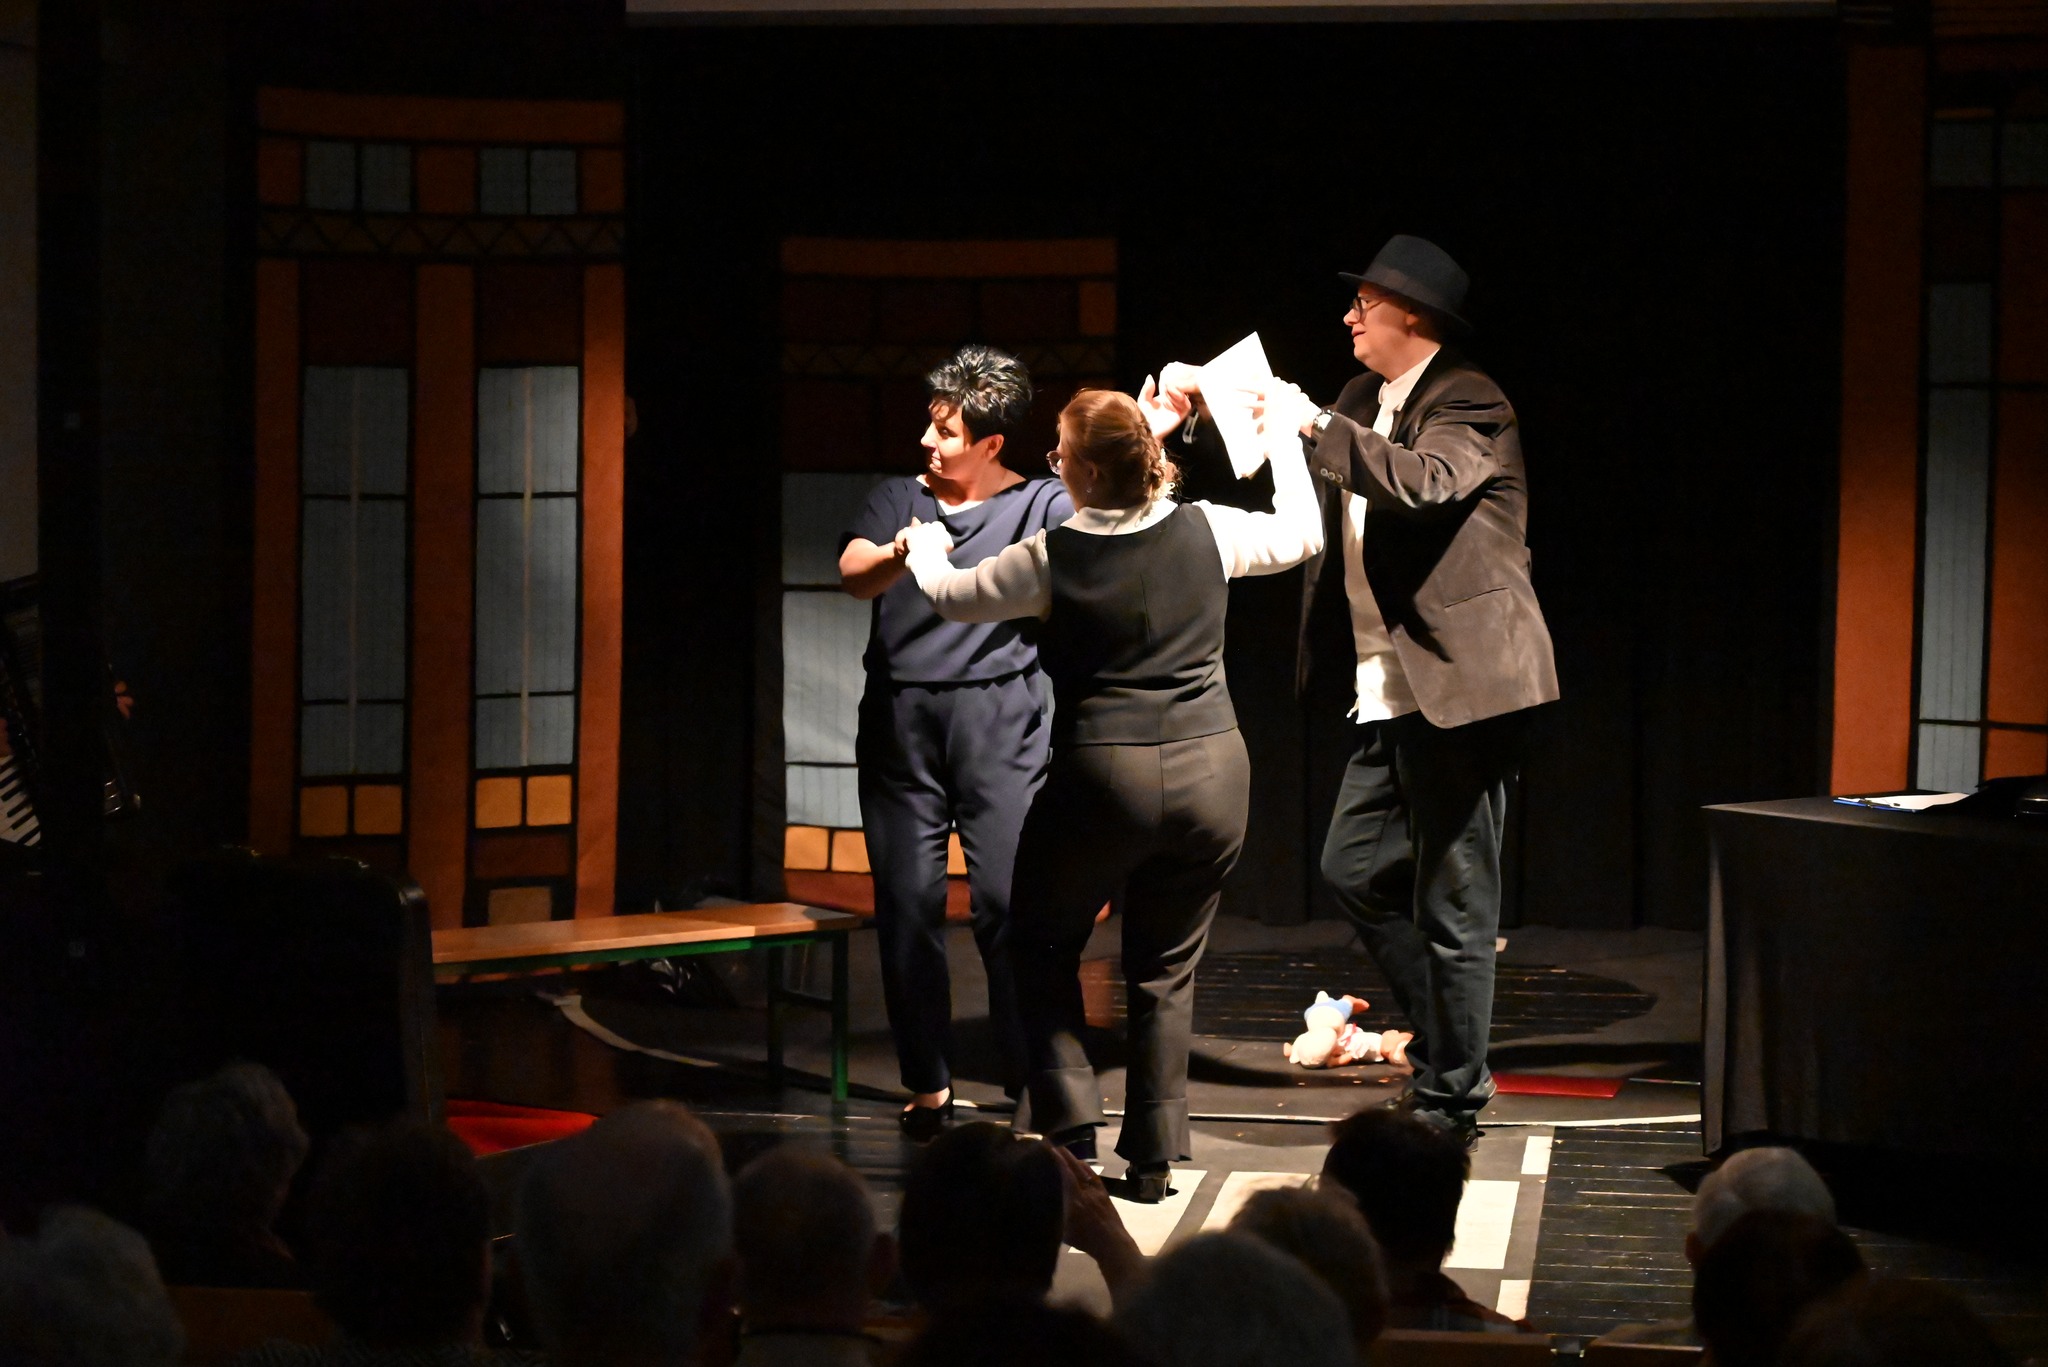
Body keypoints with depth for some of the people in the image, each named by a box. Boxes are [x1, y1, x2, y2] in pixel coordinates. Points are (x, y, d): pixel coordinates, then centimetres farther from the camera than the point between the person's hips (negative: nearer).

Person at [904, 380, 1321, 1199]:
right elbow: (1301, 536, 17)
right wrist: (1282, 443, 30)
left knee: (1042, 947, 17)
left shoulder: (1050, 559, -8)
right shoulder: (1206, 532, -3)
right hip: (1211, 771, 3)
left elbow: (951, 598, 10)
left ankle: (1070, 1126, 8)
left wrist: (925, 546, 32)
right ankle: (1153, 1156, 11)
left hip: (1103, 775, -3)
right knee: (1166, 971, 12)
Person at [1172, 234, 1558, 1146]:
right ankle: (1448, 1045, 24)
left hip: (1457, 686, -9)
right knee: (1353, 867, 13)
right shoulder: (1365, 406, 15)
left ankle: (1451, 1098, 5)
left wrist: (1314, 426, -28)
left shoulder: (1468, 403, -11)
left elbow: (1425, 483, -29)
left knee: (1450, 902, -3)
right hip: (1390, 695, 9)